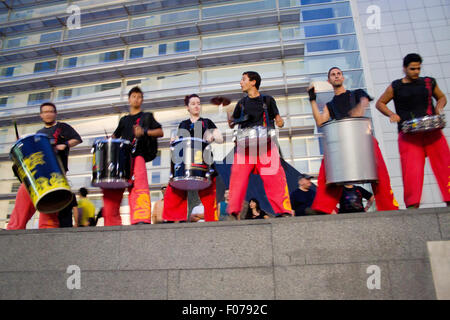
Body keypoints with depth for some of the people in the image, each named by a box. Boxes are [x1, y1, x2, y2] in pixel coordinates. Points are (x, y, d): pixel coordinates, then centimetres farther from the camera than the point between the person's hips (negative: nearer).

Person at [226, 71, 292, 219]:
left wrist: (280, 122, -11)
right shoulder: (242, 103, 20)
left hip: (265, 142, -2)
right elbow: (232, 124, 21)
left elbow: (278, 120, 11)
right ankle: (234, 211, -6)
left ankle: (284, 210, -6)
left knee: (273, 177, -11)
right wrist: (231, 120, -1)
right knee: (238, 175, -10)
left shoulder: (267, 100, 12)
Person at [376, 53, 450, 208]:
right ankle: (412, 205, -9)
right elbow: (380, 103, 12)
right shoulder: (396, 87, 6)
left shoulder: (429, 82, 14)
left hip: (432, 131, 3)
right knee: (411, 169, -12)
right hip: (409, 134, -3)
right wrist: (392, 114, -5)